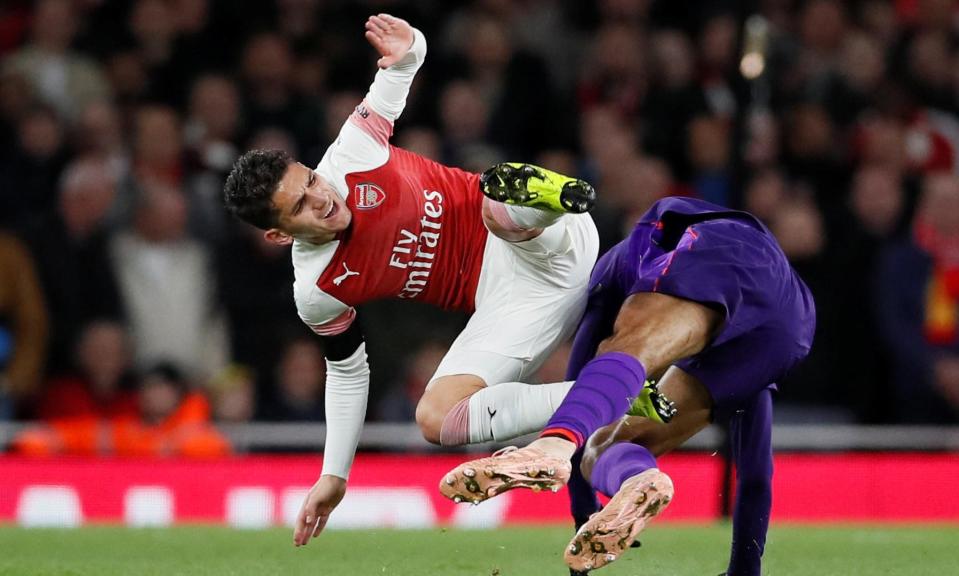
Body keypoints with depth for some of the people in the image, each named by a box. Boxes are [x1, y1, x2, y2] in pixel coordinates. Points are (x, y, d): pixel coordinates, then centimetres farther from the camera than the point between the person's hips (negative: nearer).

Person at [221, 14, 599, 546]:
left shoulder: (350, 156, -10)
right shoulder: (316, 295, -6)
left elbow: (395, 78, 4)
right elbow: (347, 371, 10)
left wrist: (407, 52, -20)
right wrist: (334, 475, 7)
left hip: (545, 245, -4)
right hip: (505, 301, 4)